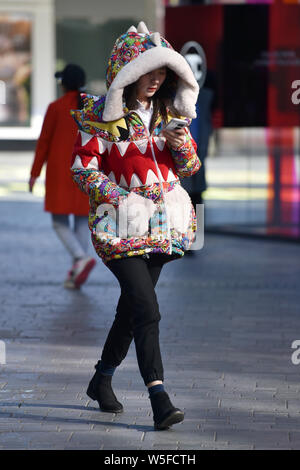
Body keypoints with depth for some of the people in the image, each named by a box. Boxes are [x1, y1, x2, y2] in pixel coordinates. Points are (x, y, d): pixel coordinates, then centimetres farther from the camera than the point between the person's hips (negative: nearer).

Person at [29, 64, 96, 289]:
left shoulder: (56, 108, -7)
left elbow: (44, 141, -5)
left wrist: (35, 173, 2)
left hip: (60, 173, -3)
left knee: (60, 222, 2)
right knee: (82, 221, 9)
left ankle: (81, 258, -23)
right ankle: (75, 273, 4)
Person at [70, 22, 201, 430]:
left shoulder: (168, 111, 9)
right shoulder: (100, 114, -8)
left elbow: (190, 167, 11)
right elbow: (83, 168, -7)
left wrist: (181, 142, -10)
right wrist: (119, 197, -19)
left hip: (164, 222, 6)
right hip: (122, 226, -6)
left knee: (133, 304, 15)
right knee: (147, 309, -16)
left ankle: (102, 380, 34)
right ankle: (159, 400, -19)